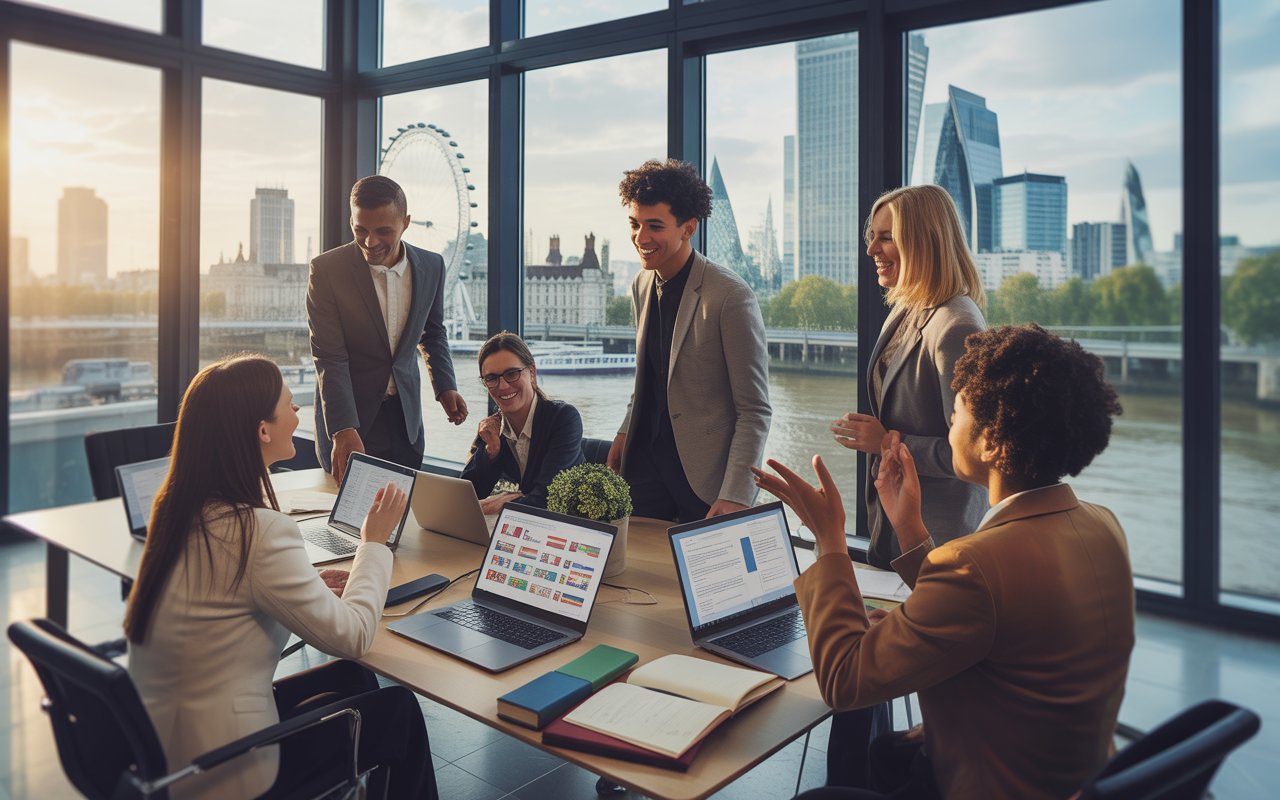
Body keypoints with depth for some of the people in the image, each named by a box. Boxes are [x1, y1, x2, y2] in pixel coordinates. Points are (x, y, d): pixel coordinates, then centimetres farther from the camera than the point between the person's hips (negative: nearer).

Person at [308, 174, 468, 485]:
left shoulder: (431, 266, -4)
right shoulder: (326, 270, -16)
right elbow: (330, 357, -19)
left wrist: (445, 387, 1)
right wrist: (344, 431, -29)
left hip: (405, 414, 3)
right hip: (346, 415, -3)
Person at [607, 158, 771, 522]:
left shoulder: (731, 296, -17)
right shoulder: (641, 286, 5)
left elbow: (755, 410, -16)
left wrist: (735, 496, -20)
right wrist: (625, 433, 13)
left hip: (705, 475, -6)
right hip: (646, 462, 6)